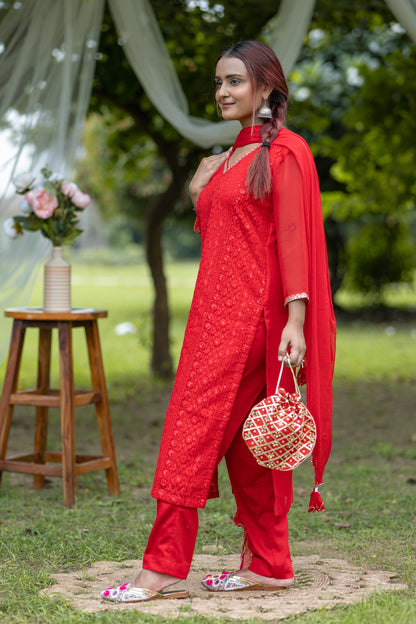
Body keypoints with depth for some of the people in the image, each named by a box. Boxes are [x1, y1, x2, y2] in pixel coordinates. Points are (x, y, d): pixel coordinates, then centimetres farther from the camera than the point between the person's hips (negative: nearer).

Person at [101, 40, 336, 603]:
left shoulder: (285, 152, -6)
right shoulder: (226, 160, 19)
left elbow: (293, 238, -14)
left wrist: (296, 319, -21)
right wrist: (199, 192, 12)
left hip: (252, 311, -9)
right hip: (218, 309, 9)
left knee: (196, 427, -11)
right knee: (243, 440, 8)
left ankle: (163, 570, -7)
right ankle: (268, 564, 14)